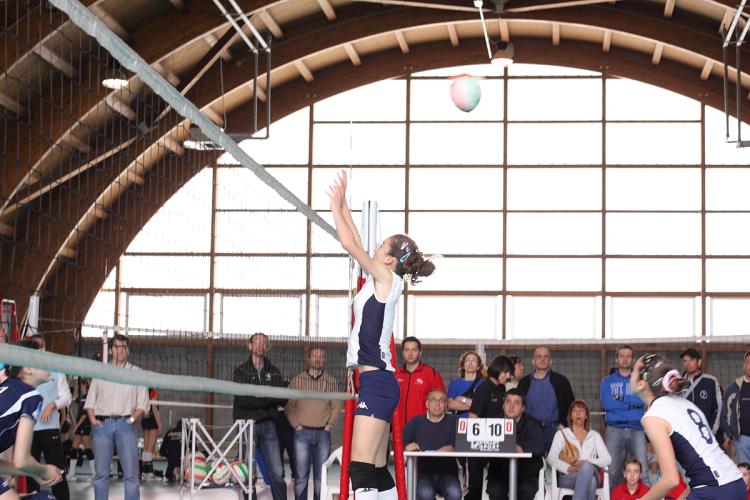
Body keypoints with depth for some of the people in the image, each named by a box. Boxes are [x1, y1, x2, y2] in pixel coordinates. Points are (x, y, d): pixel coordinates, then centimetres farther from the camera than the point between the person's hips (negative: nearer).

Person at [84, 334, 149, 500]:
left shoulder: (136, 372, 10)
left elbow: (143, 404, 6)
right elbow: (90, 400, 13)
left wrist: (132, 419, -9)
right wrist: (93, 419, -3)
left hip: (125, 424, -1)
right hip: (102, 424, 1)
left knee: (131, 473, -7)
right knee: (101, 472, 2)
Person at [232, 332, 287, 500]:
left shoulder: (273, 372, 13)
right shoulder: (241, 371, 3)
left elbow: (282, 398, 0)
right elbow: (243, 400, -12)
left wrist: (258, 397, -14)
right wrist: (268, 397, -10)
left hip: (268, 425, 3)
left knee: (277, 473, 0)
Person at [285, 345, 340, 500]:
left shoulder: (331, 382, 7)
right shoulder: (297, 380, 4)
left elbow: (336, 407, 7)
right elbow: (289, 405, 4)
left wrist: (329, 425, -2)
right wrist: (296, 425, -4)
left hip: (323, 433, 1)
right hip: (302, 432, -1)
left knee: (321, 474, 3)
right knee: (301, 474, -3)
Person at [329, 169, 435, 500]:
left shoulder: (387, 277, -6)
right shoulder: (382, 281, 16)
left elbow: (350, 244, -8)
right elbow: (357, 246, 26)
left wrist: (336, 206, 4)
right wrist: (343, 206, 26)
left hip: (377, 382, -10)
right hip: (378, 382, 10)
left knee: (361, 467, -18)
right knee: (377, 470, 11)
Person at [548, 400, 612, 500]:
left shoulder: (594, 436, 20)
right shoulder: (561, 434, 15)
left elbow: (607, 459, 6)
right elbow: (551, 459, 1)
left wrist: (586, 463, -11)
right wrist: (569, 468, -15)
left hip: (591, 475, 1)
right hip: (567, 477, -1)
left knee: (587, 467, -38)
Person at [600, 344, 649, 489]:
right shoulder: (607, 381, 12)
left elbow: (642, 400, -5)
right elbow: (606, 403, -5)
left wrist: (620, 399, -7)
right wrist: (631, 403, -4)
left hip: (637, 429, 0)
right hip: (614, 430, 0)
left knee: (643, 471, -10)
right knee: (612, 471, -1)